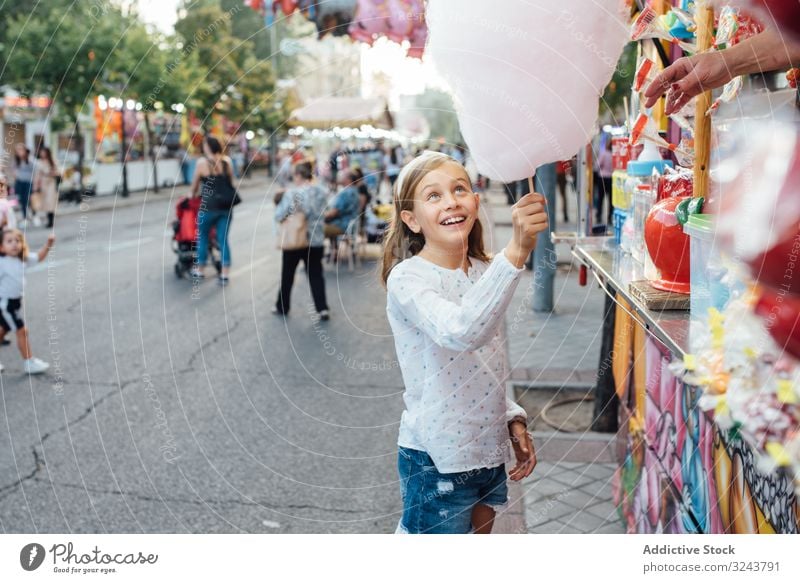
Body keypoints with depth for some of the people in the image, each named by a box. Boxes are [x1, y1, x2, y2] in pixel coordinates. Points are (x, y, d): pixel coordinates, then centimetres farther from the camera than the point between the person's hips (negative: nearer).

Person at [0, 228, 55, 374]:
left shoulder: (23, 259, -1)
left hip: (16, 301, 8)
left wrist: (48, 244, -2)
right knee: (22, 331, -4)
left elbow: (39, 257, 11)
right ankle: (29, 363, 6)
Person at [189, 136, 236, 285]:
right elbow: (231, 183, 11)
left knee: (202, 237, 15)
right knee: (223, 240, 8)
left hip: (209, 205, -3)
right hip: (226, 205, 3)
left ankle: (199, 270, 24)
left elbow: (195, 184, 7)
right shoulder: (227, 161, 4)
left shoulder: (202, 162, -4)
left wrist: (193, 195, 27)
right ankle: (224, 275, 7)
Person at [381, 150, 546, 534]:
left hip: (489, 449, 7)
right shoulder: (407, 278, -19)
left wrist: (513, 419, 5)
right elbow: (461, 332, -40)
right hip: (437, 459, -7)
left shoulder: (484, 272, 5)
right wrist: (517, 251, -47)